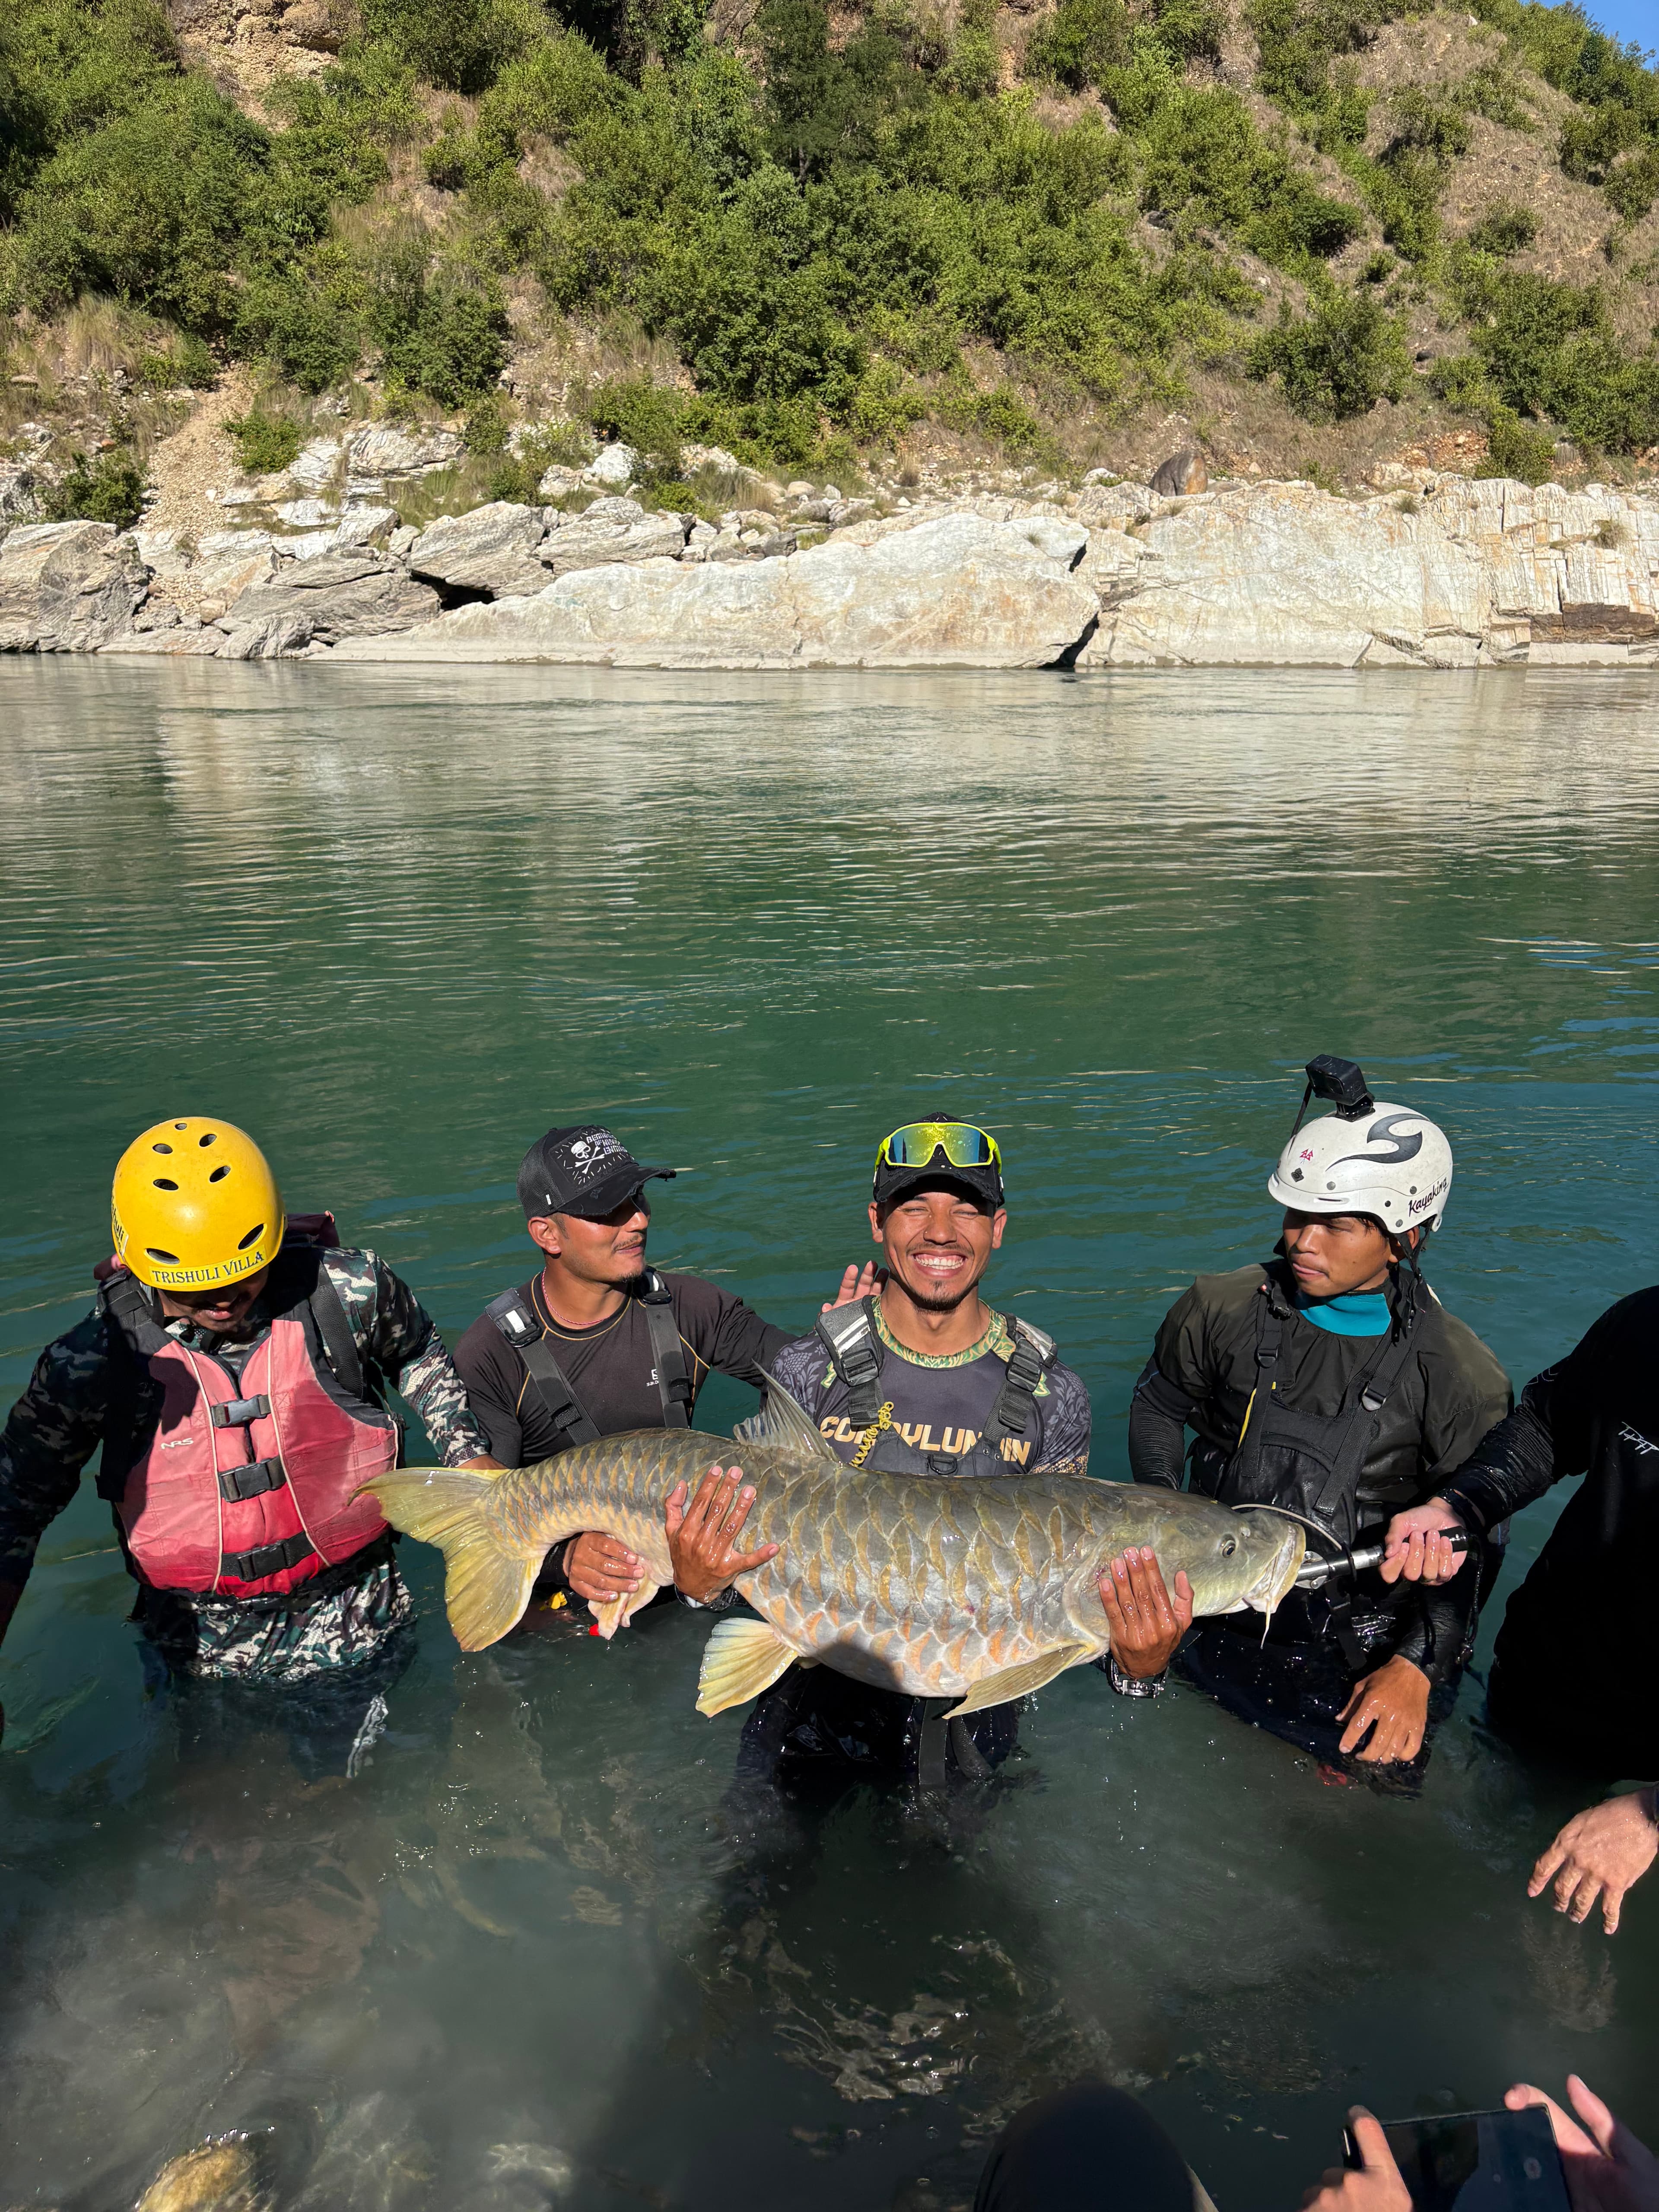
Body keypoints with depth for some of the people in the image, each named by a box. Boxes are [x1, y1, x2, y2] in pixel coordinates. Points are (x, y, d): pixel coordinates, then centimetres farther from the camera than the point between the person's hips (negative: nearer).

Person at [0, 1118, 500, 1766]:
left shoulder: (349, 1293, -17)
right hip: (199, 1647, 0)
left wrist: (467, 1453, -3)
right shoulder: (93, 1361, -18)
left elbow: (417, 1354, 6)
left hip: (351, 1629, 0)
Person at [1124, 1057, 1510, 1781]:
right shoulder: (1222, 1308, -8)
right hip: (1219, 1615, 2)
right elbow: (1159, 1405, 10)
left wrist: (1417, 1666, -14)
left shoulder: (1461, 1375, -13)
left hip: (1359, 1659, -2)